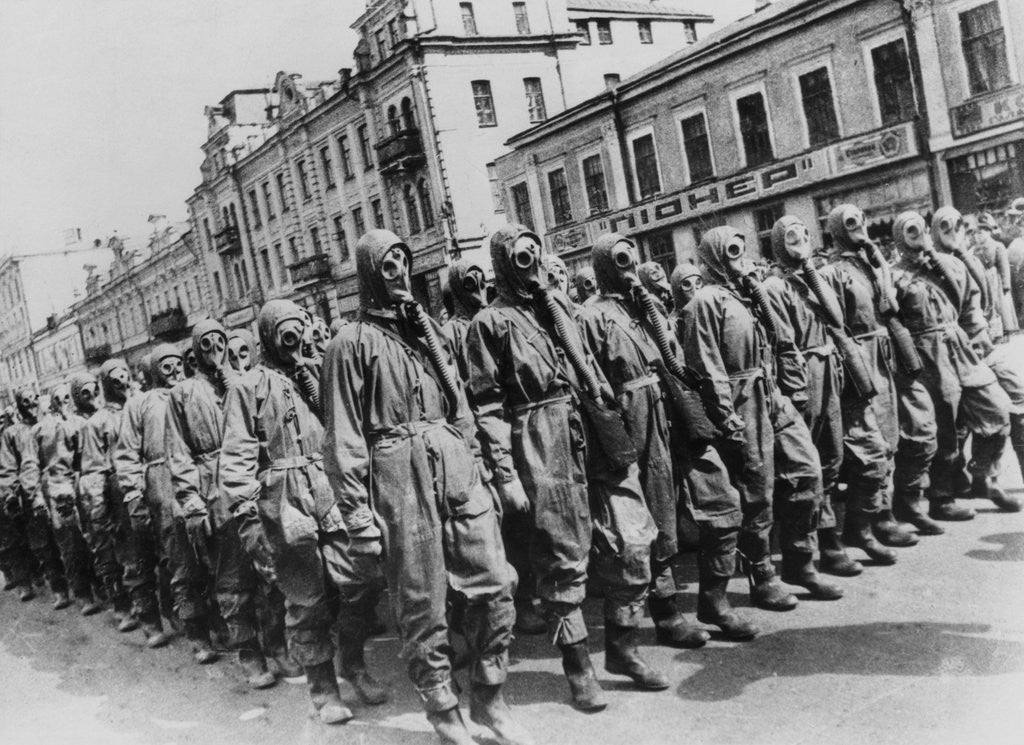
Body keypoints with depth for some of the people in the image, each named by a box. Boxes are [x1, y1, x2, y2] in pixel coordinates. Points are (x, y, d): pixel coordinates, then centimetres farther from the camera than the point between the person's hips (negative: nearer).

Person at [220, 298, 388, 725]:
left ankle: (353, 662, 22)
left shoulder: (315, 381, 20)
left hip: (331, 497, 5)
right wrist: (245, 514, -13)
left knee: (362, 584, -1)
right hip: (284, 504, -4)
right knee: (307, 602, 2)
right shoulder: (248, 387, 3)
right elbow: (236, 455, -6)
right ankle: (322, 687, 17)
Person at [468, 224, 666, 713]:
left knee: (632, 542, 4)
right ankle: (577, 666, 16)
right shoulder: (491, 322, -1)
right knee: (563, 559, 2)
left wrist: (615, 432, 16)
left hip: (596, 436, 6)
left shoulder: (559, 304, 17)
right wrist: (505, 474, -13)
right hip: (542, 447, -6)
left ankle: (621, 647, 21)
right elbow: (488, 406, -6)